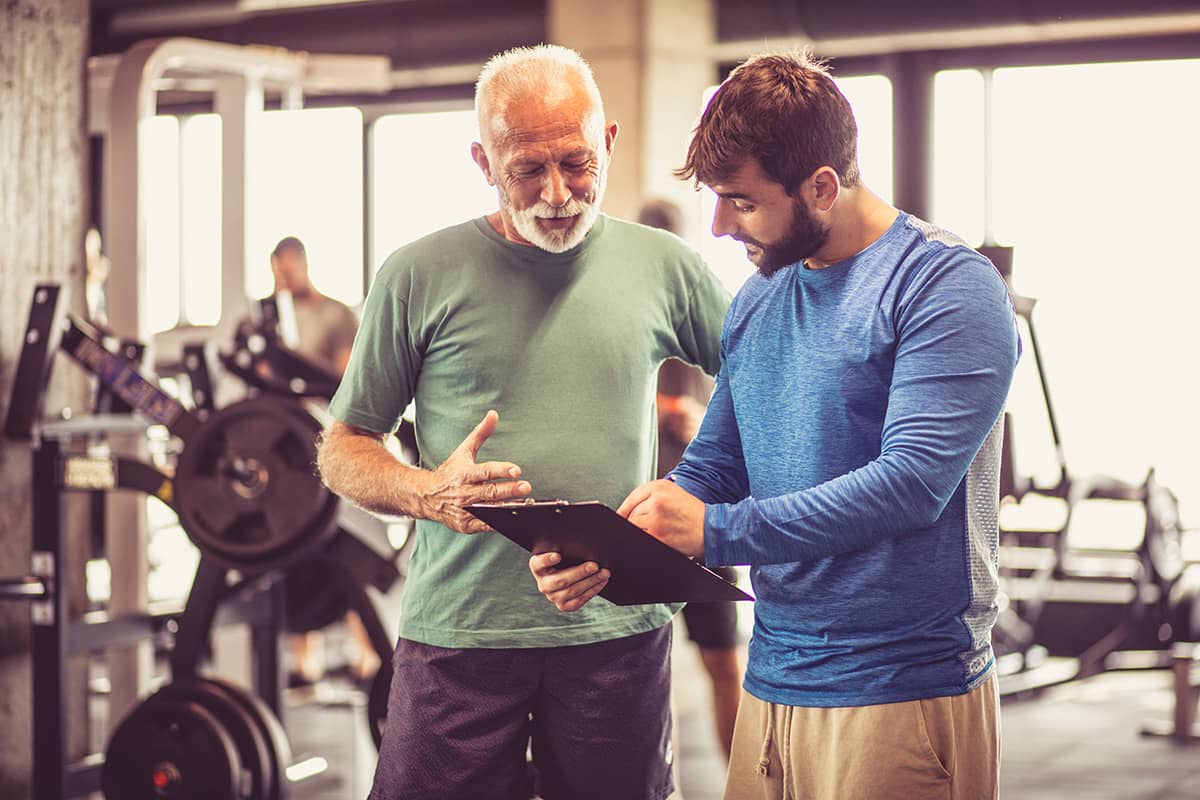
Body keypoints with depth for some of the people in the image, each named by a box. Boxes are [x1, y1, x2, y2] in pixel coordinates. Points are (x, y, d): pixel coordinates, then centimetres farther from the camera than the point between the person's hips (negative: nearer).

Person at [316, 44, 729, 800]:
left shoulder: (664, 266, 5)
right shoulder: (420, 276, 0)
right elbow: (341, 452, 5)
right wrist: (427, 494, -15)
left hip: (620, 631, 2)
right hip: (460, 633, -1)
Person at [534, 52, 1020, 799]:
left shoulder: (947, 284, -12)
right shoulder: (756, 302, 12)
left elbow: (913, 482, -22)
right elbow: (713, 468, 15)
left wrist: (716, 530, -21)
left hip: (906, 692, -6)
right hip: (773, 684, 7)